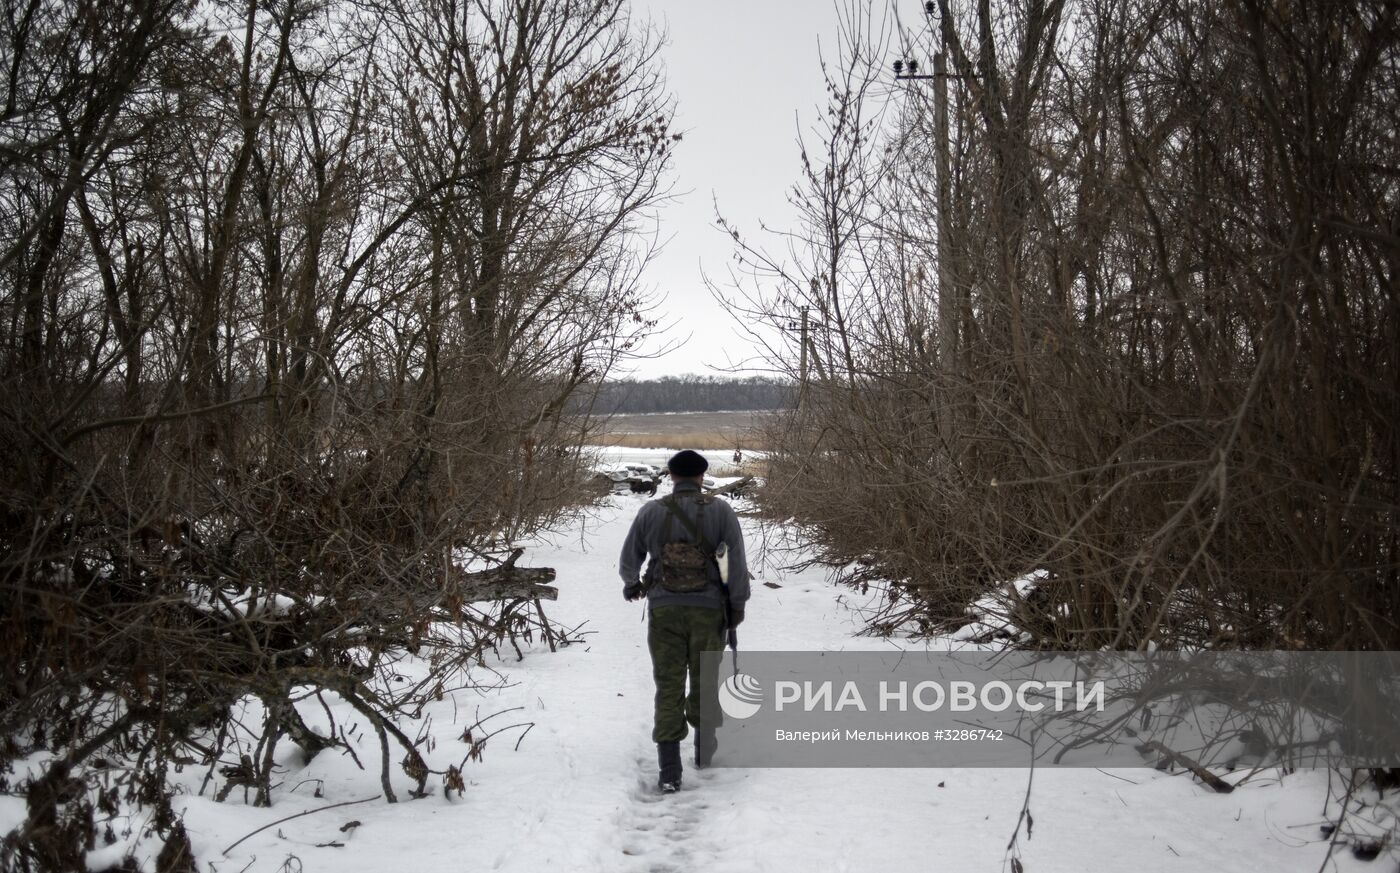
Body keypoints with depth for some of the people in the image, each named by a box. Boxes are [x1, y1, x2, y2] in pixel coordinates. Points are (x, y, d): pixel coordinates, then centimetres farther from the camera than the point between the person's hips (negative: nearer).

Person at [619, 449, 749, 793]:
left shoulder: (651, 511, -1)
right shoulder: (720, 511, -5)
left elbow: (629, 558, 9)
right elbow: (737, 561, -8)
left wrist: (631, 584, 30)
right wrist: (738, 604, 3)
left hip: (663, 610, 0)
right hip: (708, 610, 0)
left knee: (669, 686, 5)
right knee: (704, 680, 18)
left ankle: (669, 771, -1)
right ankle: (704, 749, 34)